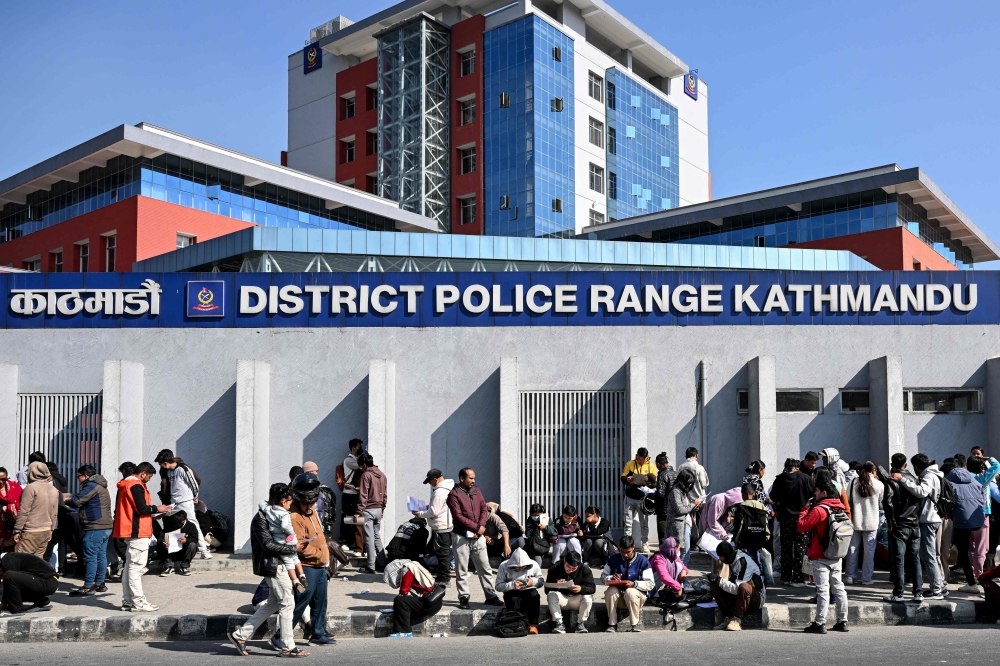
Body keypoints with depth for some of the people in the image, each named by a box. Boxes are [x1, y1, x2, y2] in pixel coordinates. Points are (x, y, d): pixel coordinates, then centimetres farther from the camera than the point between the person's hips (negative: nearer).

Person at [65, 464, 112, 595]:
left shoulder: (91, 486, -11)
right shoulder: (100, 486, 22)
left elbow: (77, 501, -15)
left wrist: (67, 501, 4)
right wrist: (72, 500, 15)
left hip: (95, 528, -10)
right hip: (106, 526, 10)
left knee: (90, 557, -7)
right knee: (101, 555, 12)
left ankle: (88, 587, -6)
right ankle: (99, 584, 17)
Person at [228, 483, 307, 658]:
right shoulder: (261, 518, -16)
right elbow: (269, 545, -22)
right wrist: (293, 548, -18)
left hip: (278, 564, 10)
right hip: (273, 566, -10)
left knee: (273, 603, 14)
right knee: (287, 603, -4)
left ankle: (240, 635, 20)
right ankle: (288, 647, 6)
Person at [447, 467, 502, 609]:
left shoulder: (477, 491, 12)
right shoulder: (454, 494, -7)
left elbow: (484, 509, 8)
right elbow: (458, 517, -13)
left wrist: (482, 526, -9)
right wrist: (476, 527, -13)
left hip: (478, 537, 5)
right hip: (462, 537, -5)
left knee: (485, 568, 6)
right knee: (461, 570, 2)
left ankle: (491, 596, 11)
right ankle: (464, 597, 10)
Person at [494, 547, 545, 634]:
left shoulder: (534, 565, -5)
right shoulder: (504, 566, -9)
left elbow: (541, 581, 5)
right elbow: (498, 586, -9)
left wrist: (533, 581, -18)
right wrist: (512, 585, -26)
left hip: (529, 590, 1)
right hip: (512, 592, -1)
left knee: (535, 596, -32)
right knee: (513, 600, -34)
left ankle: (533, 625, -32)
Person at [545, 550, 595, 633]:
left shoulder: (585, 570, -10)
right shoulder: (554, 570, -9)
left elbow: (592, 588, -17)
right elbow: (547, 588, -11)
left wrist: (581, 588, -39)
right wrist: (556, 585, -34)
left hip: (577, 600, 0)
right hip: (562, 598, 1)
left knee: (588, 597, -31)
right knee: (551, 595, -29)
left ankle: (581, 623, -16)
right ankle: (559, 623, -25)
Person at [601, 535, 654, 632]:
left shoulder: (642, 560, -6)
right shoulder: (613, 559, 2)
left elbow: (650, 584, -9)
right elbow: (603, 576, 9)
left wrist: (634, 584, -25)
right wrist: (612, 578, -15)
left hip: (637, 593, -2)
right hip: (618, 596, 2)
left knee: (630, 592, -37)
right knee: (611, 591, -32)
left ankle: (636, 624, -19)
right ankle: (612, 624, -21)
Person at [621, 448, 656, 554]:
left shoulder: (651, 467, 2)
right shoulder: (630, 464, 2)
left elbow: (655, 482, 3)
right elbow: (622, 478, 3)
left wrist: (650, 483, -20)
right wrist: (627, 479, -20)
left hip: (643, 498, 0)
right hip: (630, 498, 0)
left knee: (644, 524, 4)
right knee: (628, 523, 2)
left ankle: (645, 545, 11)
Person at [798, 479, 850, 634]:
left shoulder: (819, 510, -16)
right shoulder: (840, 509, 7)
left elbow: (802, 526, -18)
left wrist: (805, 509, -3)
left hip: (820, 557, -7)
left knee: (822, 589, -7)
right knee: (838, 588, 12)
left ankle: (820, 623, -5)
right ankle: (842, 621, 17)